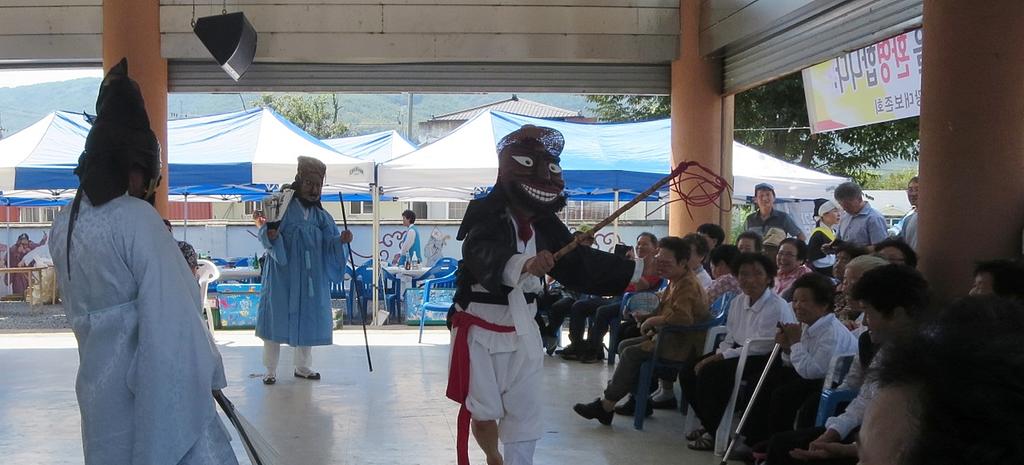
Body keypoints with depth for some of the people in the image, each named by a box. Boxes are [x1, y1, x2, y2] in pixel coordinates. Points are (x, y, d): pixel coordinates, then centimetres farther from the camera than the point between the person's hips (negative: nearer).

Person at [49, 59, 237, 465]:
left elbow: (77, 308, 14)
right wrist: (208, 374, -11)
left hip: (96, 380, 8)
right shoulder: (138, 219, -16)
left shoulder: (64, 224, 7)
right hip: (153, 383, -8)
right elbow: (173, 314, -18)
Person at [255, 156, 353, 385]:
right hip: (283, 275, -5)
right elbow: (265, 234, -13)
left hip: (311, 278, 5)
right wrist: (270, 235, -35)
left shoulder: (320, 215, 8)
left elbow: (329, 244, 0)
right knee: (277, 317, 0)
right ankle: (271, 370, 10)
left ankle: (302, 366, 23)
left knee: (307, 319, 9)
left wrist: (341, 240, -20)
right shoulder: (283, 206, -7)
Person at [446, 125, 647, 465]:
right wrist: (523, 264, -58)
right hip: (479, 329, -5)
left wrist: (639, 270, 1)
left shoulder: (545, 223, 0)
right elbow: (486, 257, -38)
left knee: (524, 415, 6)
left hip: (521, 332, 5)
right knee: (484, 414, 3)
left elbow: (580, 263, 5)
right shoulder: (484, 215, -18)